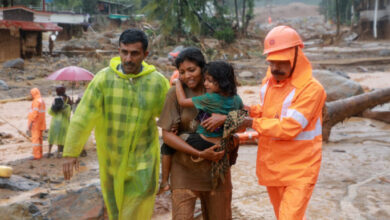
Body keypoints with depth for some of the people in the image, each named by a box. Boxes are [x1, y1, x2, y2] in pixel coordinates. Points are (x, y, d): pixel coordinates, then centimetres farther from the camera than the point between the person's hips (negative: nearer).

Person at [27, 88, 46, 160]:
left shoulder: (36, 101, -16)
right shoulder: (42, 101, 15)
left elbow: (35, 113, -21)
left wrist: (30, 123, -20)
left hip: (35, 123, -10)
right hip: (40, 124, 10)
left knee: (35, 138, -9)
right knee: (39, 138, 14)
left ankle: (36, 155, -10)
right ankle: (39, 154, 20)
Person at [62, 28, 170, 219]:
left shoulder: (158, 82, -9)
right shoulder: (103, 78, -11)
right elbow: (83, 116, -11)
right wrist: (71, 152, -12)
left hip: (142, 159, -1)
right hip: (111, 157, 1)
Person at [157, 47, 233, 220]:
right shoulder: (176, 93, -6)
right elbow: (167, 135, -10)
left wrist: (225, 118, -22)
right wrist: (201, 154, -18)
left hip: (216, 168, 3)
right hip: (184, 169, -2)